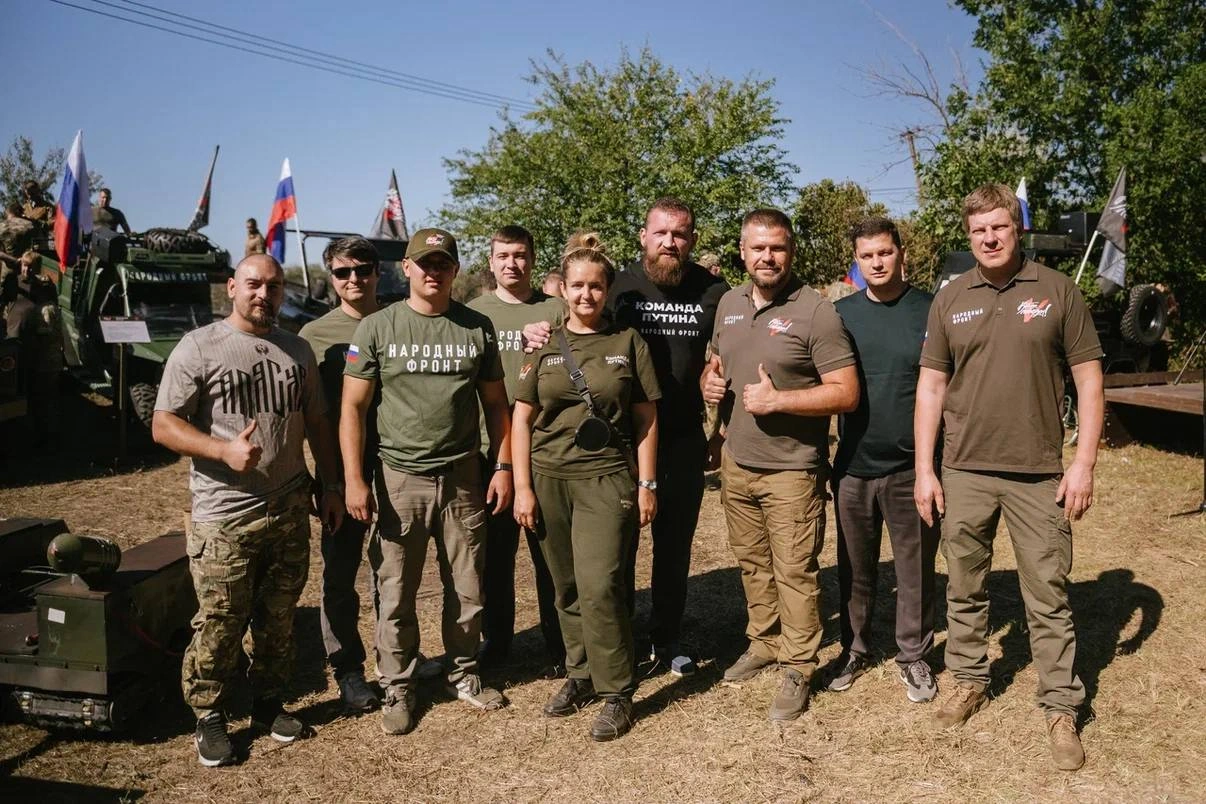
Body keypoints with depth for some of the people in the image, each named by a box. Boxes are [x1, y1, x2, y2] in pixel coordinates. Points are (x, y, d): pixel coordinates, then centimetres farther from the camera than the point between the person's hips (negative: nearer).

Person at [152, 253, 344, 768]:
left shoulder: (297, 351, 11)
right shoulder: (199, 347, -3)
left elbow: (316, 424, 17)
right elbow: (164, 425, -7)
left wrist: (329, 487, 15)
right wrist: (224, 449, -21)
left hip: (290, 512, 4)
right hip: (224, 517, -4)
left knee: (278, 618, 13)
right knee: (219, 624, 1)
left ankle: (269, 703, 29)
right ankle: (209, 717, 19)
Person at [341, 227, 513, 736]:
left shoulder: (477, 328, 5)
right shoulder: (377, 328, -1)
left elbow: (495, 403, 10)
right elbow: (353, 408, -2)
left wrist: (503, 466, 2)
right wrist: (354, 480, -9)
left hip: (463, 479, 2)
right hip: (398, 480, -2)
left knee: (467, 589, 11)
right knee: (396, 594, 6)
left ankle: (464, 674, 30)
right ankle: (398, 689, 22)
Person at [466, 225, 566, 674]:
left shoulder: (555, 310, 4)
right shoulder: (472, 312, 8)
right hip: (489, 450, 2)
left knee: (551, 553, 4)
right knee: (494, 551, 12)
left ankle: (559, 647, 18)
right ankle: (495, 640, 28)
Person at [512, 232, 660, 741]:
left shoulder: (628, 342, 3)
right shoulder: (544, 345, 7)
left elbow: (646, 418, 5)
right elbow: (522, 419, 8)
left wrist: (646, 484, 0)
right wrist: (522, 486, 2)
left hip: (607, 479, -2)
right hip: (549, 479, 3)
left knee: (599, 588, -10)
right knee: (566, 588, 8)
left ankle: (616, 693, 4)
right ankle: (581, 672, 27)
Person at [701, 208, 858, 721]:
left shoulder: (815, 312, -12)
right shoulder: (728, 304, 8)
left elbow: (846, 393, -15)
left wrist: (776, 400, -21)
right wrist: (709, 383, -1)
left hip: (791, 469, -6)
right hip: (736, 462, 6)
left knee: (794, 571, 0)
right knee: (752, 562, 17)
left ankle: (797, 669, 14)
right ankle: (764, 642, 35)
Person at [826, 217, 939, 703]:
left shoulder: (930, 311, -2)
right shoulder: (840, 313, 5)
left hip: (912, 468, -2)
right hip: (852, 467, 2)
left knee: (916, 569, 8)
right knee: (854, 569, 14)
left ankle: (913, 655, 25)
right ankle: (854, 649, 30)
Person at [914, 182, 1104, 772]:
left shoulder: (1057, 291, -1)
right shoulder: (950, 299, 5)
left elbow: (1089, 379, 1)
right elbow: (930, 385, 6)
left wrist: (1084, 462, -6)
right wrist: (924, 470, 2)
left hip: (1038, 474, -2)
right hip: (963, 473, 2)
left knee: (1047, 596, 5)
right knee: (964, 589, 14)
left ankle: (1061, 709, 17)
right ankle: (968, 682, 32)